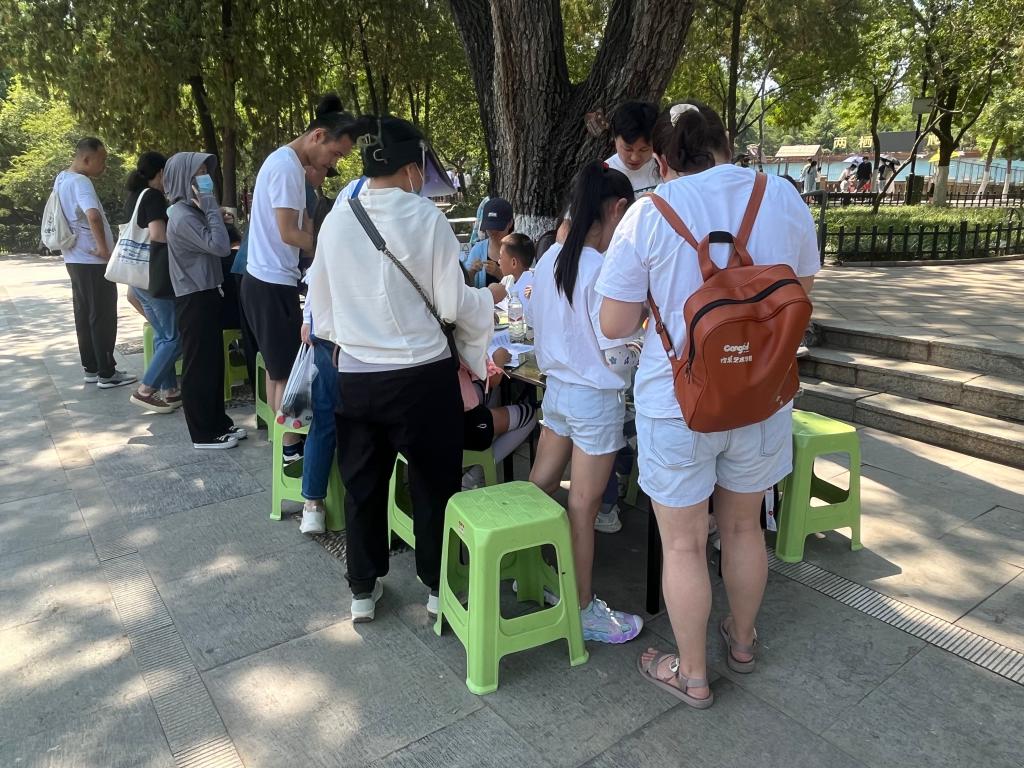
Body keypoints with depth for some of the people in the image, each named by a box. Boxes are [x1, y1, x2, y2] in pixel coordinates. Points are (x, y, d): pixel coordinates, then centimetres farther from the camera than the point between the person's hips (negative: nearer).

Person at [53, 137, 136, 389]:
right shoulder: (80, 182, -19)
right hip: (93, 261, -9)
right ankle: (107, 373, 3)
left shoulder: (61, 178, 12)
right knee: (103, 317, -2)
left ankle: (90, 368, 21)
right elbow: (93, 215, -36)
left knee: (85, 314, 14)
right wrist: (103, 247, -25)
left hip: (76, 258, 9)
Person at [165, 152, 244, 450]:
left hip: (204, 295, 10)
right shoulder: (183, 217, -17)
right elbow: (219, 246, -25)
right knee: (198, 367, -2)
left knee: (213, 362, 15)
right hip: (194, 299, -10)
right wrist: (211, 205, -20)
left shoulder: (192, 211, 14)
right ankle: (204, 434, 8)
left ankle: (218, 423, 26)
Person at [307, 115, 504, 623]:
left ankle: (363, 589, 32)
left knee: (362, 484, 18)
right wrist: (490, 296, 10)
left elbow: (321, 309, 7)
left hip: (355, 376, 4)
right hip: (422, 375, -3)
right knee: (434, 483, 14)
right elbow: (452, 305, -10)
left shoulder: (335, 221, 0)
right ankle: (437, 585, 28)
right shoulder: (426, 218, -12)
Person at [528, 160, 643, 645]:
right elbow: (614, 347, -18)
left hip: (556, 387, 7)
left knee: (538, 487, 19)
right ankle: (584, 610, 19)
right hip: (595, 397, -7)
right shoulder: (604, 269, -21)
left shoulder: (550, 259, 1)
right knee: (582, 507, 4)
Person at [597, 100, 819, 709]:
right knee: (744, 526, 23)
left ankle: (692, 675, 29)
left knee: (683, 544, 12)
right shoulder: (784, 196, -3)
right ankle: (742, 641, 45)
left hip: (678, 401, -4)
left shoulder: (652, 212, -14)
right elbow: (801, 294, 11)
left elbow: (615, 324, -10)